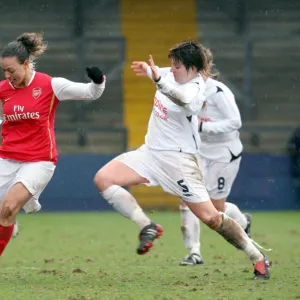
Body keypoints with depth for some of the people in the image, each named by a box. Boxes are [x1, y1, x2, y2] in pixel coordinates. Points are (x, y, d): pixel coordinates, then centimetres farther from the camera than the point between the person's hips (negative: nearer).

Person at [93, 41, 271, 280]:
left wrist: (159, 80, -66)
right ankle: (147, 227, -2)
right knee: (103, 179, -8)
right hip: (151, 152, 8)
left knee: (210, 217, -9)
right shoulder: (173, 75, 1)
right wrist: (149, 70, 11)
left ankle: (258, 258, 8)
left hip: (178, 159, -8)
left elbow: (183, 99, -50)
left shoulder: (194, 90, -23)